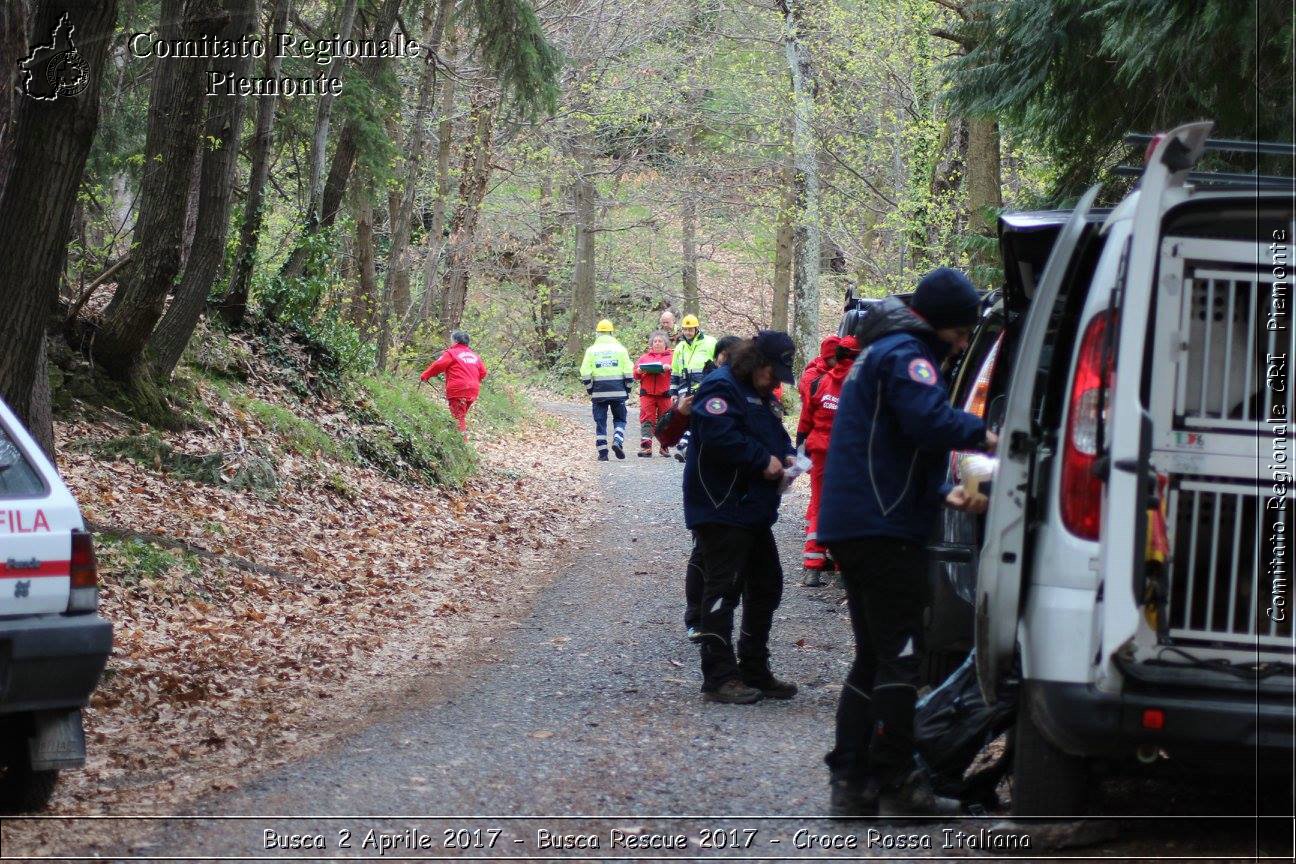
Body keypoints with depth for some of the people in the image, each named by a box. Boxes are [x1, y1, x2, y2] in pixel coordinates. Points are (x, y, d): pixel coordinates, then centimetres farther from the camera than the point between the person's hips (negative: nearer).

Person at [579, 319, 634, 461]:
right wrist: (627, 389, 11)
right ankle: (618, 441, -11)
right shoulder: (620, 349, 2)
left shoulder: (591, 350, 2)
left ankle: (602, 452, 4)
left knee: (600, 422, 7)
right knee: (619, 419, 13)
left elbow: (585, 375, -2)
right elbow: (629, 373, 0)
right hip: (618, 391, 0)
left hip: (599, 392, 0)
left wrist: (590, 390, 10)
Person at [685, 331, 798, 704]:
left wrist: (784, 456, 6)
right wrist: (763, 460, -20)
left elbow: (775, 435, 28)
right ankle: (718, 677, -7)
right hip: (722, 509, -11)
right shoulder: (721, 387, -14)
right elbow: (719, 438, -27)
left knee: (766, 587, 15)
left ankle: (755, 672, 23)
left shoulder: (759, 394, 18)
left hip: (753, 510, 11)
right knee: (723, 589, -9)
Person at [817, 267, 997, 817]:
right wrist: (982, 434, -10)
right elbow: (929, 420, -27)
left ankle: (851, 781, 13)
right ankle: (897, 786, -3)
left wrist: (942, 495, 16)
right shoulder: (905, 354, -10)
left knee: (874, 659, 14)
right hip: (884, 529, -10)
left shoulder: (881, 354, 24)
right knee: (899, 658, -6)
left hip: (853, 526, 11)